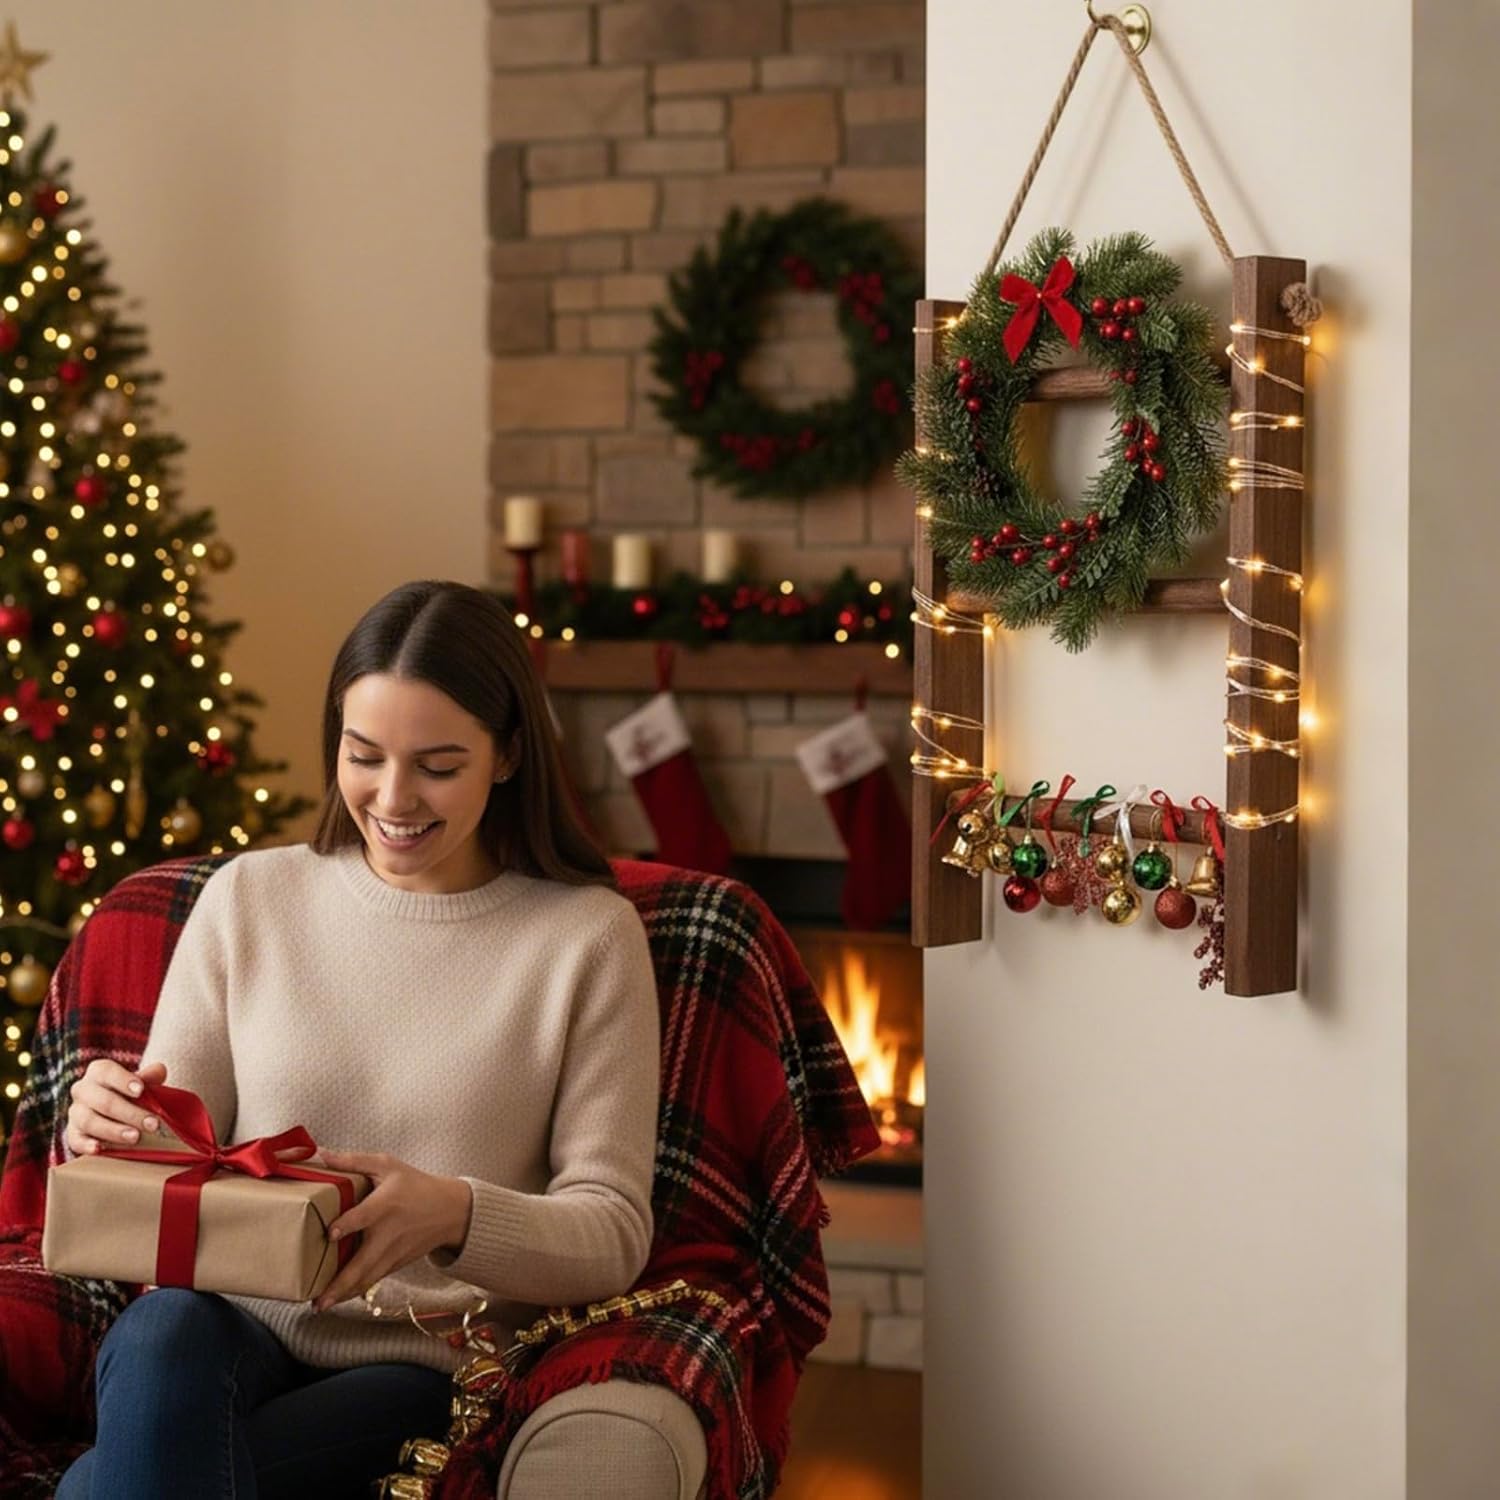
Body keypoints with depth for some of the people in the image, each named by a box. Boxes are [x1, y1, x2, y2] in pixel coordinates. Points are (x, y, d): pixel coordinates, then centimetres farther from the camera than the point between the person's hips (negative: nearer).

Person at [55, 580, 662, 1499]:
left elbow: (614, 1233, -3)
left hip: (425, 1367, -3)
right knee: (164, 1331, -35)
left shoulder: (589, 935, 0)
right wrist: (109, 1129, -14)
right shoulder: (249, 897, 8)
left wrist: (455, 1216, -24)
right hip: (239, 1328, 3)